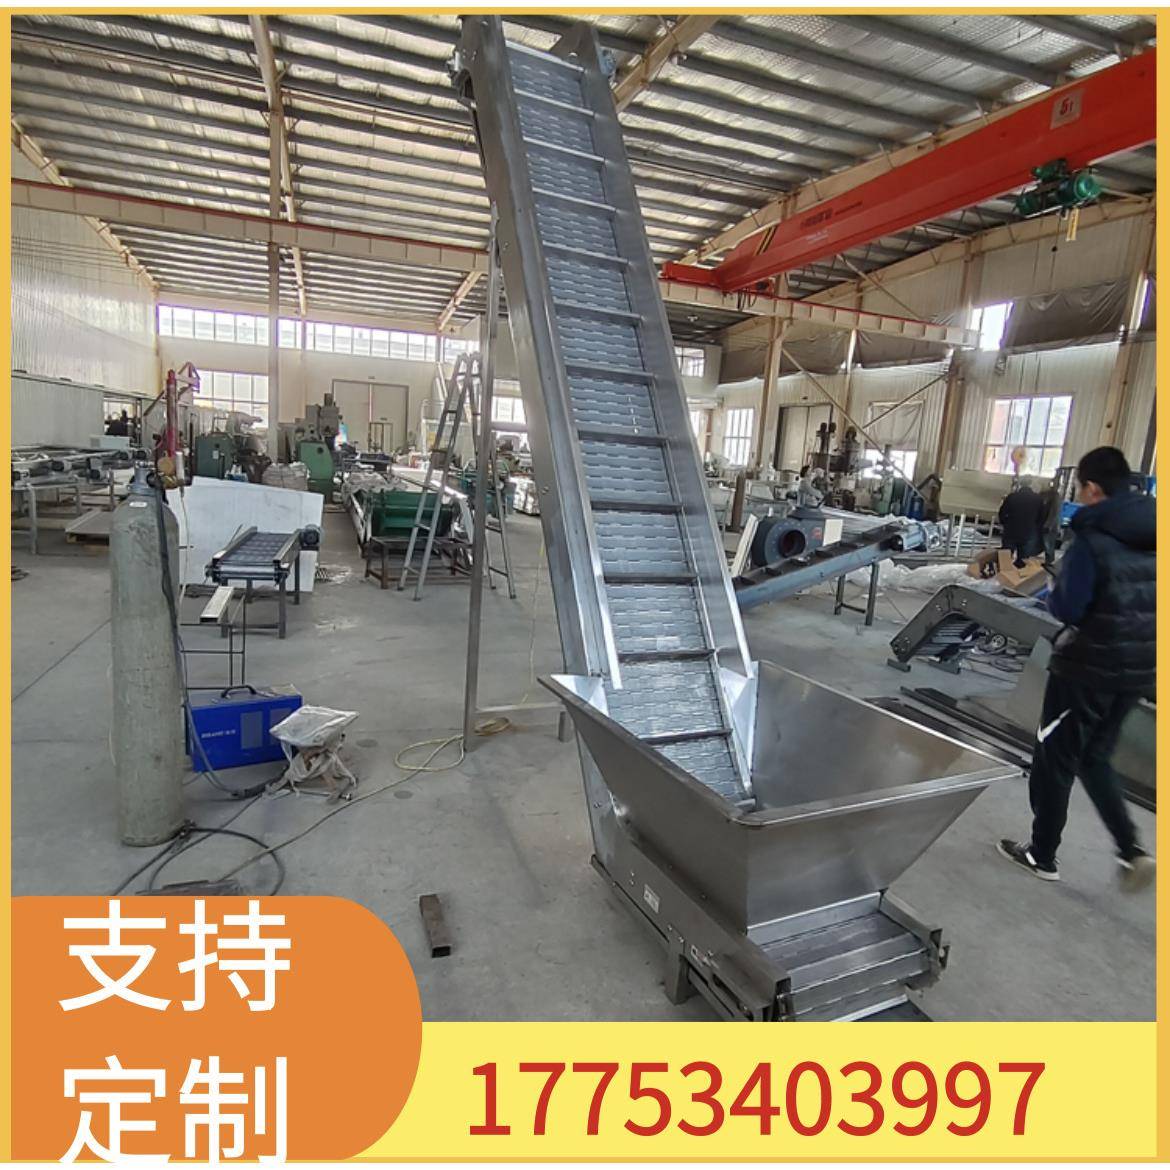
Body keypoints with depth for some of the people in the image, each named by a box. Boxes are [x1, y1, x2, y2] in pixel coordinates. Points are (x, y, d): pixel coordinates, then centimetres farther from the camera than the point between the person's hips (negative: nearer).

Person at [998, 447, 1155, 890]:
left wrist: (1057, 587, -2)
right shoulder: (1151, 534, 4)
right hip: (1138, 667, 7)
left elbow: (1067, 607, -21)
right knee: (1094, 757, 24)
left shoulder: (1092, 538, -17)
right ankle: (1131, 849, 15)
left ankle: (1042, 855, 21)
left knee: (1054, 760, 9)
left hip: (1089, 666, -7)